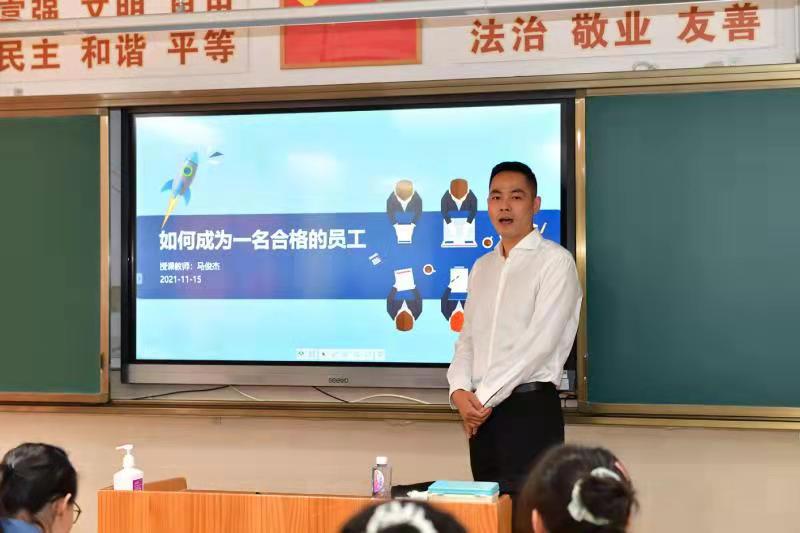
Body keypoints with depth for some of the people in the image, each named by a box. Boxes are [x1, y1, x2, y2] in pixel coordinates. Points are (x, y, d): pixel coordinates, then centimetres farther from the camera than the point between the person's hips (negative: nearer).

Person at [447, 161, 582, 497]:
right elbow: (467, 338, 15)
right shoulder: (482, 267, 16)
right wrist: (460, 391, -5)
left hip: (530, 407, -6)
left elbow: (540, 342, -13)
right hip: (482, 411, 6)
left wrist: (483, 397, -13)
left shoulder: (555, 261, -5)